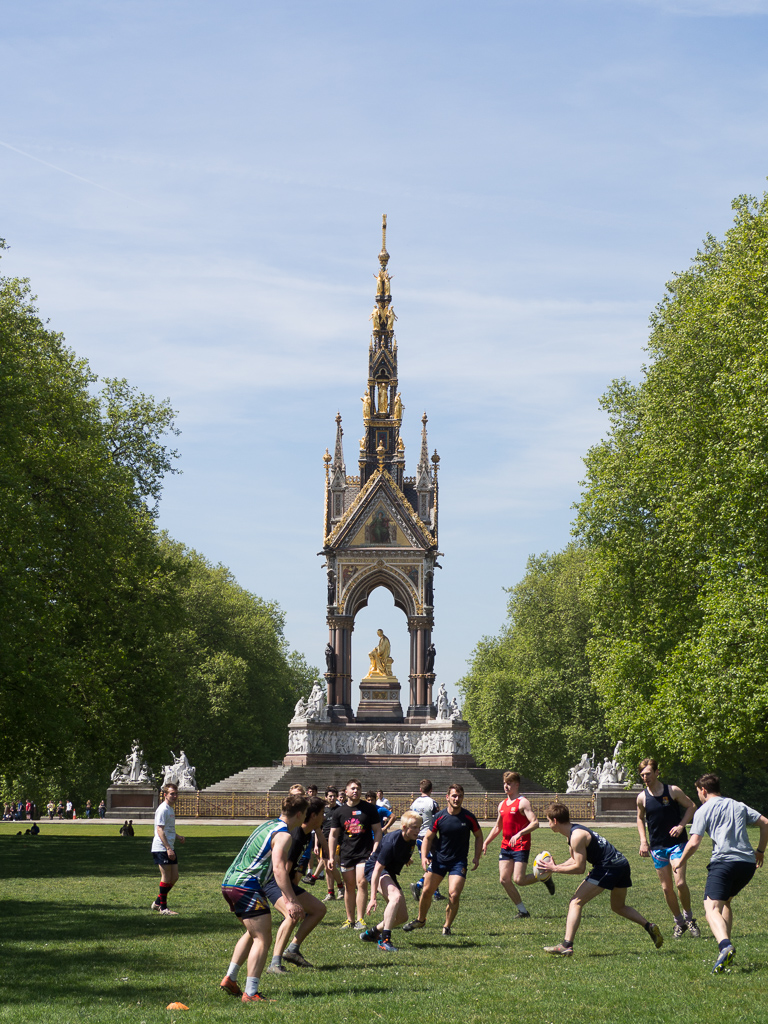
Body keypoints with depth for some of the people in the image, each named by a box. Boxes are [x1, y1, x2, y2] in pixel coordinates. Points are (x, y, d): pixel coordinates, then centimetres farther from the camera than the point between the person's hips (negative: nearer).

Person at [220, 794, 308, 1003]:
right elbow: (278, 869, -24)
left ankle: (230, 979, 24)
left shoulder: (268, 825, 18)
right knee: (263, 939, -7)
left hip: (229, 883, 10)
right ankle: (250, 993, -12)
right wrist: (291, 901, -27)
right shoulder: (283, 835, -11)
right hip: (246, 887, -10)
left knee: (253, 934, 25)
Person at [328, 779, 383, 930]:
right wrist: (331, 857, 3)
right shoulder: (339, 812, 7)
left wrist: (375, 851, -5)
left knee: (362, 883, -14)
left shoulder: (369, 809, 2)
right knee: (349, 886, 7)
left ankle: (360, 919, -10)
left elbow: (377, 831, 5)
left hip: (365, 853, -2)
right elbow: (333, 835, 10)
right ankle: (350, 920, 15)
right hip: (346, 854, 2)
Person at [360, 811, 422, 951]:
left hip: (390, 874, 8)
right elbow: (377, 869, -30)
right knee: (396, 896, -36)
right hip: (374, 870, -8)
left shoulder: (411, 841, -5)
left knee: (402, 917, 6)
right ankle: (385, 940, -37)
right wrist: (373, 898, -33)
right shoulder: (391, 842, -29)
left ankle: (372, 932, 27)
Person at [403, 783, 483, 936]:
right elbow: (428, 838, 2)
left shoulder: (468, 817, -8)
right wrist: (424, 857, -11)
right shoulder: (439, 817, -7)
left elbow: (479, 836, 6)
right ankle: (420, 920, 31)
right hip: (439, 859, 2)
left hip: (459, 862, -2)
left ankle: (447, 927, 6)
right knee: (427, 891, 5)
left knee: (454, 895, -15)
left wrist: (477, 857, -3)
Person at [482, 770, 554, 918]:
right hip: (505, 846, 7)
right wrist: (486, 842, 16)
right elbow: (497, 827, 26)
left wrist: (519, 834, -31)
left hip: (521, 846, -7)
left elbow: (535, 823, -18)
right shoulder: (502, 804, 15)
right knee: (504, 880, -2)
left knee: (518, 880, -14)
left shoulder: (523, 802, -8)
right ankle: (522, 910, 9)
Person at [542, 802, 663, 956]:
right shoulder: (573, 831, 15)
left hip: (608, 867, -10)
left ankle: (566, 946, -19)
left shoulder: (577, 836, -15)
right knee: (618, 907, 28)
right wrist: (555, 866, 9)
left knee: (576, 902, -10)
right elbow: (575, 859, 23)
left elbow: (579, 867, -15)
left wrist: (555, 869, -8)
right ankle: (650, 927, 14)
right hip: (622, 864, 10)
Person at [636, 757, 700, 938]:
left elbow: (691, 807, 4)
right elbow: (640, 818, 15)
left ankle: (689, 917, 5)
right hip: (657, 847, 3)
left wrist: (681, 825, -10)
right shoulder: (642, 798, 0)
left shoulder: (673, 791, -7)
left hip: (677, 843, -3)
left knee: (680, 882, -16)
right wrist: (643, 841, 5)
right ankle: (679, 922, 21)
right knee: (666, 887, 4)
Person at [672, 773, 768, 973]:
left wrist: (680, 862, 14)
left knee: (712, 908, -13)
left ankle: (725, 946, -41)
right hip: (748, 863, 6)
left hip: (723, 862, -6)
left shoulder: (703, 811, 6)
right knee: (725, 902, 26)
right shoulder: (739, 806, 21)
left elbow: (693, 843, -3)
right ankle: (726, 950, 15)